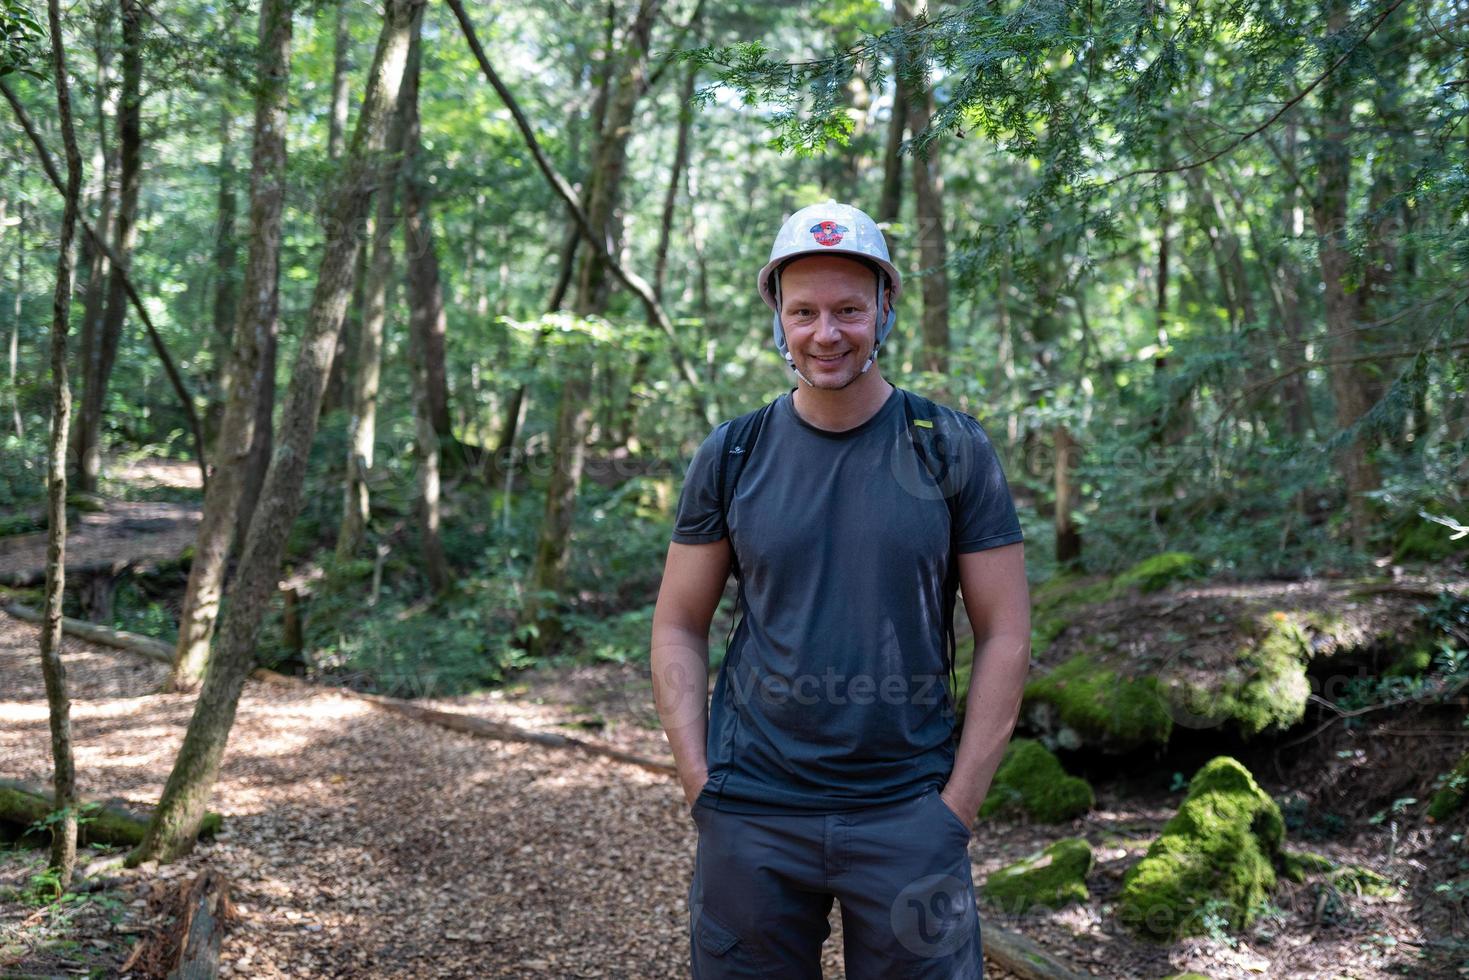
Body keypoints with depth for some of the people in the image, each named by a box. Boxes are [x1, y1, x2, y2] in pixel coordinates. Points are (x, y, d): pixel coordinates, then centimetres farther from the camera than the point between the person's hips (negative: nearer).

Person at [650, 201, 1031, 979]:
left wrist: (957, 805, -6)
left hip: (907, 812, -1)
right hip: (751, 815, 1)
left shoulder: (951, 449, -2)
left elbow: (1004, 635, -1)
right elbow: (679, 627, 6)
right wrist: (698, 781, -3)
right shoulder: (731, 455, 2)